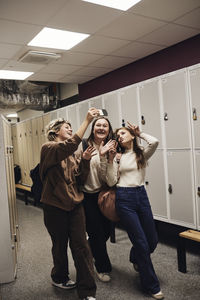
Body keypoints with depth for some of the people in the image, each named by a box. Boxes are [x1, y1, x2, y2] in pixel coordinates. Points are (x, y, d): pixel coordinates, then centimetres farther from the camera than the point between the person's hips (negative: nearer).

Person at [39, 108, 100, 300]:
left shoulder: (70, 153, 14)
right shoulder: (48, 148, -9)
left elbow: (81, 176, 7)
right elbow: (71, 144, -30)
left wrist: (85, 159, -10)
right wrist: (87, 120, -29)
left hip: (74, 204, 5)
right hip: (55, 206, -5)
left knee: (81, 246, 2)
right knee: (60, 245, 13)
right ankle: (59, 278, 39)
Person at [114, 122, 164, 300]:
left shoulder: (142, 154, 6)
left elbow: (155, 142, -14)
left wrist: (139, 133, 1)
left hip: (141, 196, 2)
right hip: (124, 198, -2)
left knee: (153, 240, 11)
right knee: (142, 243, -1)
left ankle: (136, 258, 46)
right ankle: (152, 286, 18)